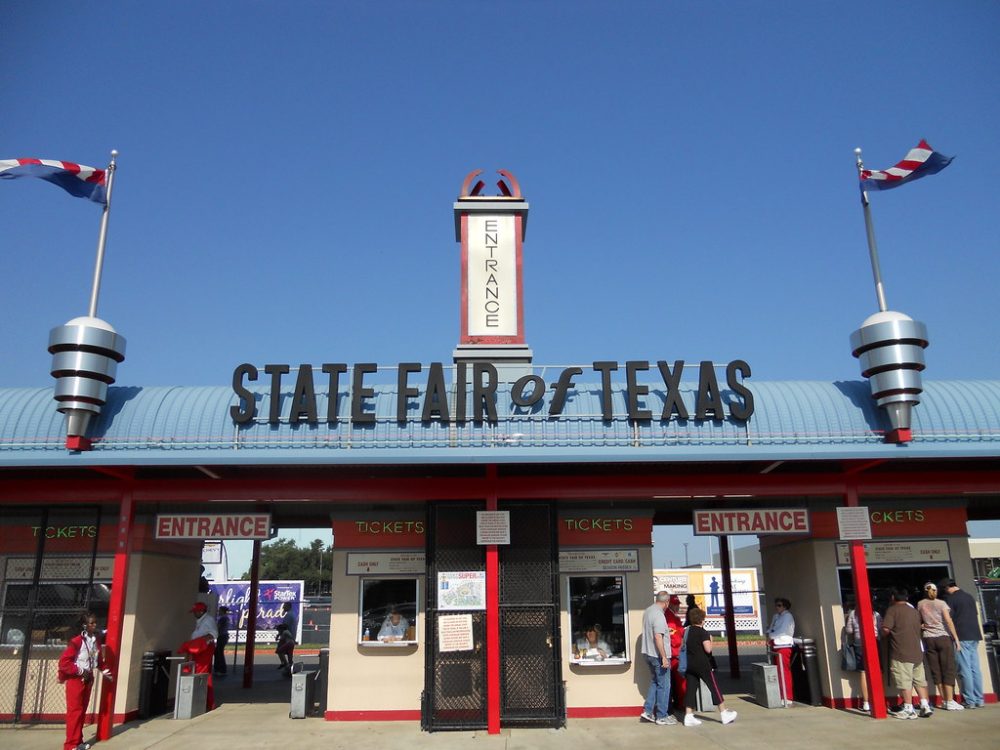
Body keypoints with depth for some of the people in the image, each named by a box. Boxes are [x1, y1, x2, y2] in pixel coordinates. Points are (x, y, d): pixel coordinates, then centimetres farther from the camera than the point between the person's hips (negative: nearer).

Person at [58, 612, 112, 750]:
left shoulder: (97, 640, 4)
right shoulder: (76, 641, -20)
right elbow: (63, 661, -20)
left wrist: (105, 670, 3)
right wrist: (80, 671, -19)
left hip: (88, 679, 7)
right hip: (75, 679, -7)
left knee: (82, 710, 12)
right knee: (75, 711, -5)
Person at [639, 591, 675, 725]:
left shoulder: (647, 611, 8)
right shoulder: (659, 615, -21)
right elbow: (658, 637, -27)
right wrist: (664, 657, -24)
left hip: (648, 653, 9)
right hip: (658, 655, -9)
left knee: (654, 682, 19)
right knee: (663, 685, 3)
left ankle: (648, 711, 18)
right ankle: (662, 716, 10)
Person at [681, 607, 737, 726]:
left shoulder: (687, 631, 8)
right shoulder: (703, 632, -11)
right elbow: (708, 649, -18)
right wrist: (711, 640, -1)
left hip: (689, 665, 6)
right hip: (703, 664, -6)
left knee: (691, 688, 5)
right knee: (714, 687, 6)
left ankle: (688, 716, 0)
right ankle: (724, 713, 13)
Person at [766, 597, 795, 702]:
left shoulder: (787, 616, -6)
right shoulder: (776, 616, 19)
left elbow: (782, 631, -16)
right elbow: (771, 629, 19)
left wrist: (771, 637, -8)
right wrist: (769, 635, -2)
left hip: (784, 645, -9)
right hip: (776, 646, 9)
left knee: (784, 672, -9)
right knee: (778, 672, 12)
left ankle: (787, 697, -7)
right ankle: (781, 695, 21)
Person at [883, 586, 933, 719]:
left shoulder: (892, 610, -6)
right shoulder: (915, 611, 13)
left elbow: (886, 629, -15)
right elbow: (918, 629, 21)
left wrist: (884, 633, 6)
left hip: (901, 653, -6)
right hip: (917, 651, 7)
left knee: (904, 682, -4)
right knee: (920, 680, 12)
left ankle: (909, 709, -3)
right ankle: (925, 706, 10)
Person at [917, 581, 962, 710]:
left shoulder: (920, 604, 8)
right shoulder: (941, 603, -2)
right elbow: (949, 621, -9)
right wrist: (956, 639, -8)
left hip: (928, 639, 3)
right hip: (944, 637, -3)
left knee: (936, 671, 6)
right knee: (948, 670, -1)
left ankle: (944, 700, 8)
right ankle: (950, 701, -5)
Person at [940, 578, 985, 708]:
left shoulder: (950, 598, -6)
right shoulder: (969, 596, 15)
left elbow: (949, 619, -9)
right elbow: (976, 615, 21)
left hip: (962, 637, -7)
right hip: (974, 636, 7)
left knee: (965, 670, -4)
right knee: (975, 669, 9)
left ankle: (970, 701, -4)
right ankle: (979, 700, 10)